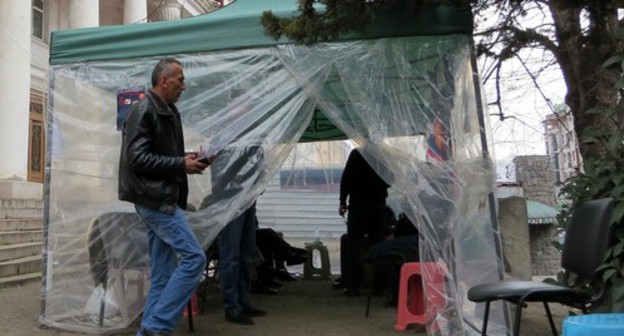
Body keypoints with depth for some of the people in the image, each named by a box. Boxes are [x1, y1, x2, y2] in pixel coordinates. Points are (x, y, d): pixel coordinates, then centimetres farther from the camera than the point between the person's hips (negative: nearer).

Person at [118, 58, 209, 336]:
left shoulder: (169, 112, 16)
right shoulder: (143, 111, -10)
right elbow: (137, 158, -18)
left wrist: (188, 160, 4)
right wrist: (181, 165, -16)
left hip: (163, 200, 9)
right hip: (154, 198, -9)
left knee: (162, 274, 9)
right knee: (194, 257, -13)